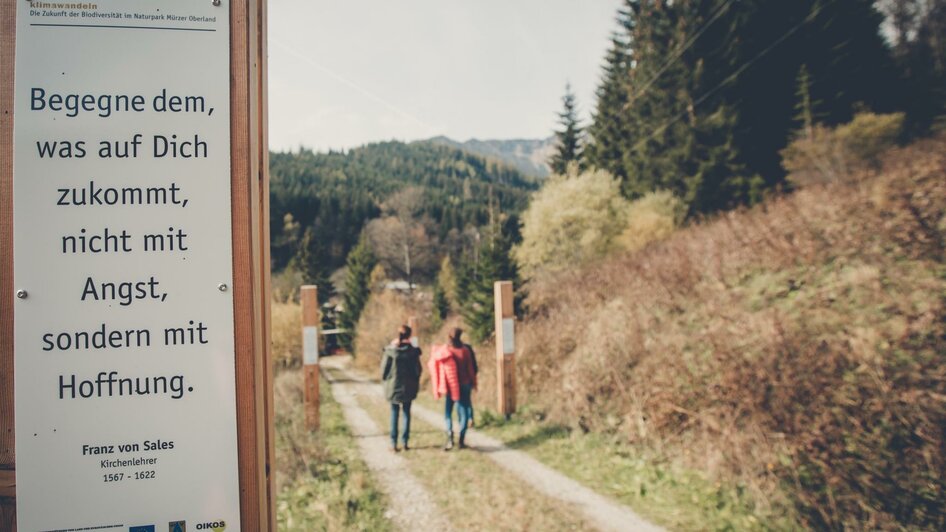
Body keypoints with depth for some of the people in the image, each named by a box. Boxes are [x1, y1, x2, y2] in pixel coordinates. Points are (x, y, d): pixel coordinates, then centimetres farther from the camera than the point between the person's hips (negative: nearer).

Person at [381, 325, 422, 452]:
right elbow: (418, 370, -3)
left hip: (393, 387, 0)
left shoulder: (390, 350, -10)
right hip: (408, 388, 0)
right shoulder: (412, 351, -8)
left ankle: (394, 443, 8)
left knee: (394, 414, 9)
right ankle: (405, 442, 10)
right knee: (406, 413, 11)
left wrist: (385, 380, 12)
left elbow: (384, 369, -7)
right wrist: (415, 384, 13)